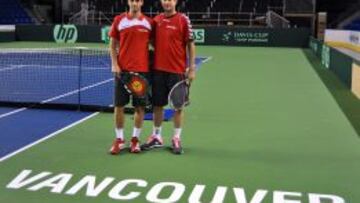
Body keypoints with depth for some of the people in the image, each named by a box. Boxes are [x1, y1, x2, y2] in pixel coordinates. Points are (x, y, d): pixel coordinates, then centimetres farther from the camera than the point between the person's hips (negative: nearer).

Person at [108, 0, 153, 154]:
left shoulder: (149, 23, 4)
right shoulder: (119, 20, 4)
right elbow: (113, 45, 7)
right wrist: (114, 64, -4)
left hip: (142, 70, 0)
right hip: (122, 69, 0)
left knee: (140, 106, 3)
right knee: (119, 105, 1)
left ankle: (135, 139, 17)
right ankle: (119, 139, 14)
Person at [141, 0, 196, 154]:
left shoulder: (183, 20, -5)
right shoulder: (156, 20, 8)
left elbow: (190, 44, -4)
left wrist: (191, 68, -8)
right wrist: (150, 62, 8)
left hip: (177, 70, -4)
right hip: (158, 69, 4)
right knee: (157, 104, 10)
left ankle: (176, 139, 15)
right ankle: (156, 137, 23)